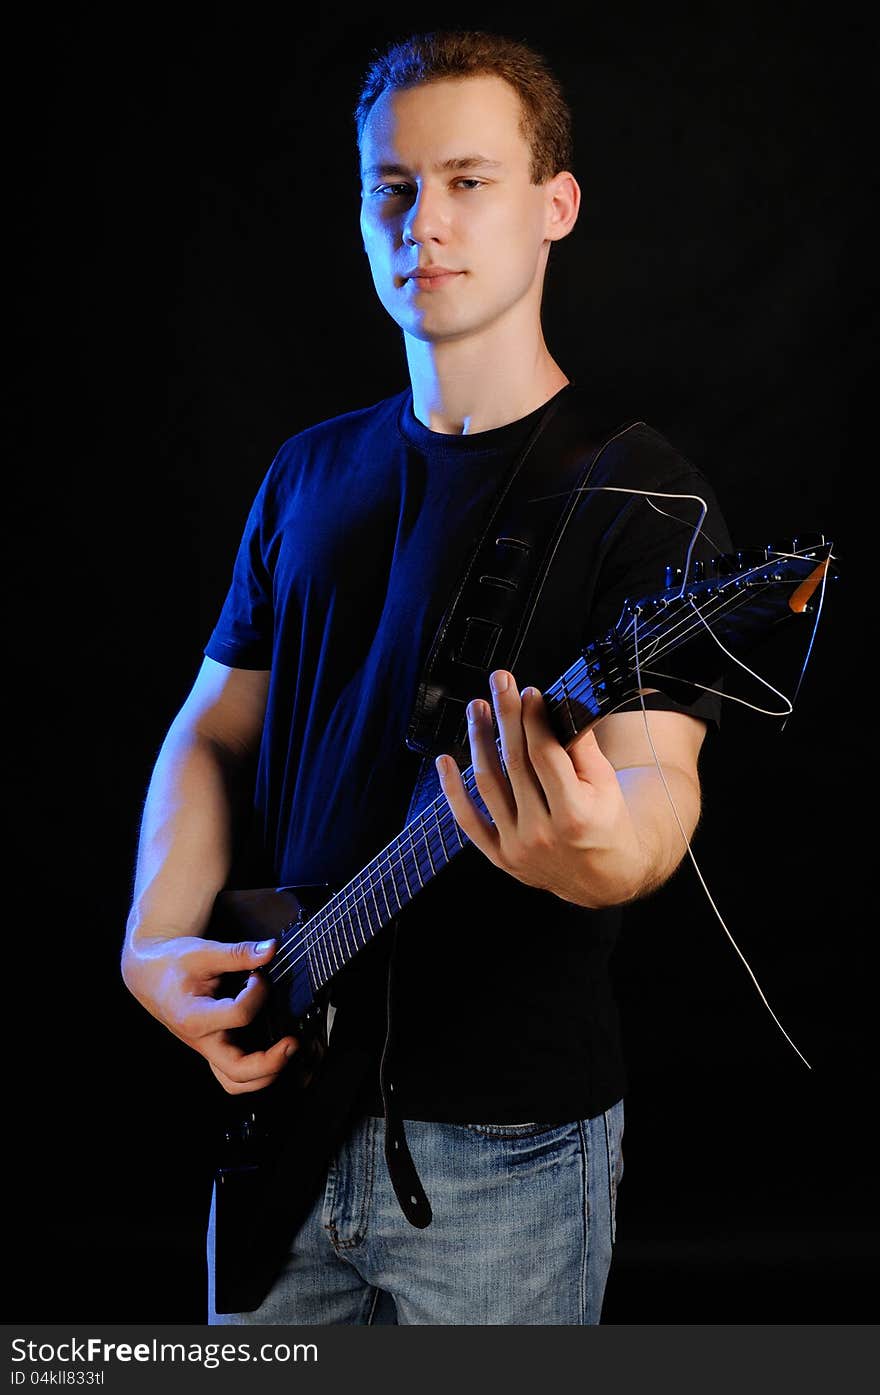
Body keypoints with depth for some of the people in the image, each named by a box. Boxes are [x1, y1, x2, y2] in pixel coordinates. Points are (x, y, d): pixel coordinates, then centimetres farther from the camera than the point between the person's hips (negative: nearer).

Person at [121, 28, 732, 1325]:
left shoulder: (639, 491, -8)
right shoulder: (311, 472, 10)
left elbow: (656, 770, -20)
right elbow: (212, 731, 13)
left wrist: (608, 852, -43)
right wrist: (157, 942, -3)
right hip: (278, 1089, 5)